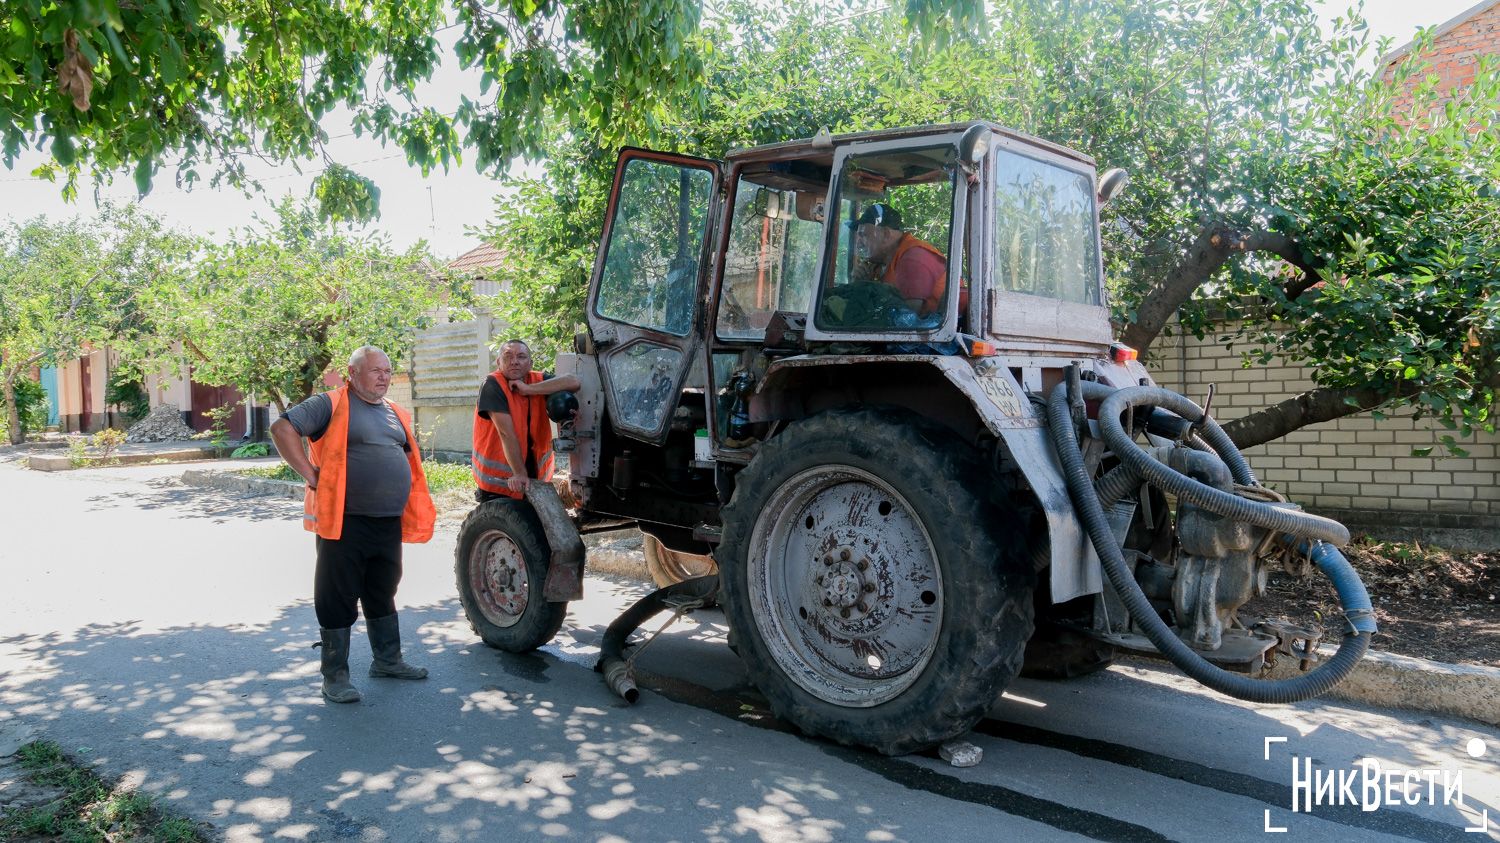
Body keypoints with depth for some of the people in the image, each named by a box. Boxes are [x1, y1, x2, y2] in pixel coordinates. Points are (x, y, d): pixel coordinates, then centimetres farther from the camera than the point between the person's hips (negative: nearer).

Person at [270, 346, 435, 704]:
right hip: (346, 523, -7)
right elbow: (282, 429, -15)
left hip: (389, 524, 7)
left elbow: (409, 454, 29)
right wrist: (312, 476, -18)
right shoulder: (331, 405, -7)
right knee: (339, 599, 2)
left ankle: (388, 660, 32)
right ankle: (335, 675, 11)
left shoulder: (396, 415, 15)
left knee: (383, 593, 18)